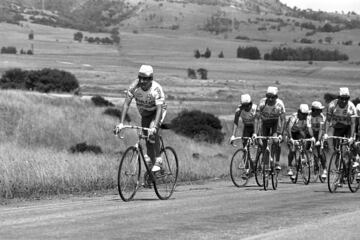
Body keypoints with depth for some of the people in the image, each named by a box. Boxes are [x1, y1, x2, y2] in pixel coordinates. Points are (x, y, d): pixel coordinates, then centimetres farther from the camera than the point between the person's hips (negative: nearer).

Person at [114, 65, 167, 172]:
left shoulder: (156, 89, -34)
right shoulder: (134, 86, -25)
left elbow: (159, 109, -40)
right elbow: (126, 104, -25)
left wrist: (154, 127, -53)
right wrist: (121, 123, -33)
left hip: (157, 111, -4)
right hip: (145, 113, 4)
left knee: (152, 132, -29)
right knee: (147, 139, 2)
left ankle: (158, 160, -20)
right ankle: (150, 164, 17)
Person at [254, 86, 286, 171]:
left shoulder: (280, 104, -29)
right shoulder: (262, 103, -28)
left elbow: (283, 119, -25)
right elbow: (257, 118, -25)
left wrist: (280, 133, -32)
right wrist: (255, 132, -32)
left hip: (276, 122, -1)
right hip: (265, 122, 1)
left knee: (276, 141, -21)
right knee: (264, 143, -2)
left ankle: (277, 163, -14)